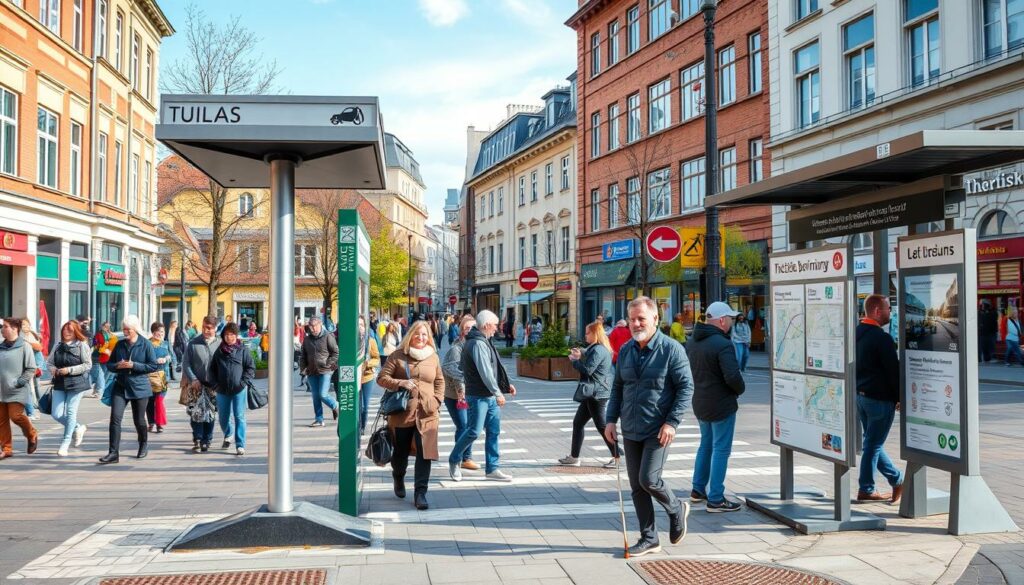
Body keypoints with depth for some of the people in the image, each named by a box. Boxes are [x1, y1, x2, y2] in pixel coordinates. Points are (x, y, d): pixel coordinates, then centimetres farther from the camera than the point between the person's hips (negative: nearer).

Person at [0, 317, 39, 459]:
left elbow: (31, 369, -7)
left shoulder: (24, 346, -6)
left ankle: (32, 436, 15)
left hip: (17, 391, -6)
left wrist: (19, 382, -15)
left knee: (16, 416, -11)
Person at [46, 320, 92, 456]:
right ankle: (77, 428, 28)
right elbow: (49, 362, 15)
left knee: (71, 412, 0)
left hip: (76, 383, -5)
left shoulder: (82, 345, -6)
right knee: (56, 414, 2)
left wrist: (69, 370, -18)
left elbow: (88, 365, -10)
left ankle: (66, 443, 12)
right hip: (59, 383, 5)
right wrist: (53, 369, -8)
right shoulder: (58, 346, 10)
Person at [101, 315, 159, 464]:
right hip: (120, 386, 3)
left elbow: (154, 366, -9)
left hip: (139, 388, -3)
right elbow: (109, 364, 13)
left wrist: (134, 365, -17)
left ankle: (143, 445, 35)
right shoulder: (119, 344, 6)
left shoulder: (145, 345, -5)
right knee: (115, 418, -11)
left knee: (139, 420, 9)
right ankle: (113, 452, -9)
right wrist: (118, 366, -10)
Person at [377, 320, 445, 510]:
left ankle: (420, 493, 2)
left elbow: (440, 381, 18)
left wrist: (437, 401, 4)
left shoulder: (433, 357, 9)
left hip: (427, 414, 1)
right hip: (401, 412, -1)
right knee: (400, 452, 13)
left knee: (425, 454, -6)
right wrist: (400, 383, -16)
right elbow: (381, 378, -2)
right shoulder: (398, 355, -1)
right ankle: (398, 478, 45)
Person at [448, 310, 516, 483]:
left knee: (494, 431, 9)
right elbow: (484, 371, -23)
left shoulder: (484, 342, 16)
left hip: (490, 396, 10)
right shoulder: (477, 344, -17)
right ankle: (454, 460, 15)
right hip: (478, 396, -10)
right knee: (474, 431, -5)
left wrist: (506, 385, 18)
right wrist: (498, 393, -22)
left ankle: (492, 468, 15)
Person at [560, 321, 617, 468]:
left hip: (596, 393, -11)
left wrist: (574, 360, -7)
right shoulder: (597, 348, 15)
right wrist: (580, 355, 10)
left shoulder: (598, 350, -17)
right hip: (591, 393, 11)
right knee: (578, 423, 14)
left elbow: (587, 370, -21)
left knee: (601, 425, -6)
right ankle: (574, 457, 20)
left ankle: (617, 458, 0)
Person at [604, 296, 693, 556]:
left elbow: (686, 387, -10)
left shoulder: (671, 349, -9)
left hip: (658, 430, -6)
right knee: (636, 486, 8)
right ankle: (649, 539, 20)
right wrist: (611, 419, 7)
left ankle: (676, 509, 20)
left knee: (649, 480, -11)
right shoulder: (625, 350, 8)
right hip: (630, 430, 6)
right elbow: (617, 388, 16)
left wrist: (672, 422, -17)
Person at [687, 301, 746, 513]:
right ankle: (715, 499, 4)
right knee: (721, 449, 1)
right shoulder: (722, 344, -22)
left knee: (706, 443, 22)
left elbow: (687, 369, 15)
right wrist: (740, 389, -8)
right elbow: (733, 377, -27)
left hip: (699, 403, 8)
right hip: (721, 404, -8)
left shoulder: (692, 341, 5)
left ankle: (698, 489, 29)